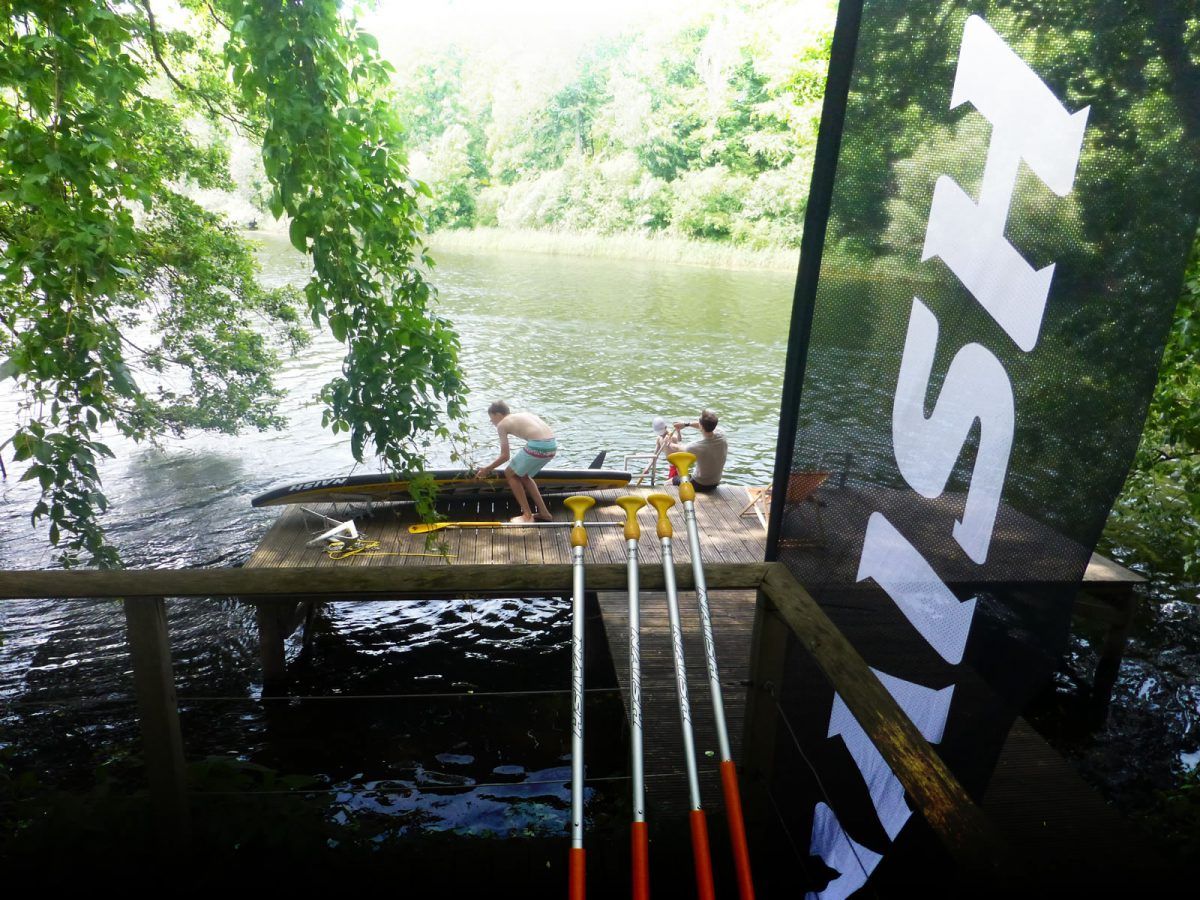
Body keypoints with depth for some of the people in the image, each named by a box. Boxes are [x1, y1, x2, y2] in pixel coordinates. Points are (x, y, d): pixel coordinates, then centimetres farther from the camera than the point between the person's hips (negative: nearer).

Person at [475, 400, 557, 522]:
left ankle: (527, 515, 12)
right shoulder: (522, 415, 29)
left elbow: (505, 456, 7)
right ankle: (544, 512, 25)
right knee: (523, 475, 26)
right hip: (552, 445, 7)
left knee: (510, 474, 14)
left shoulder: (502, 424, 8)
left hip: (538, 446, -7)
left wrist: (487, 469, 21)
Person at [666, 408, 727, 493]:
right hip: (715, 484, 6)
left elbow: (677, 448, -10)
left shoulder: (696, 447, -34)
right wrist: (686, 424, 5)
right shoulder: (721, 434, -20)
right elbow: (708, 426, 4)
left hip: (700, 485, -6)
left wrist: (669, 444, 11)